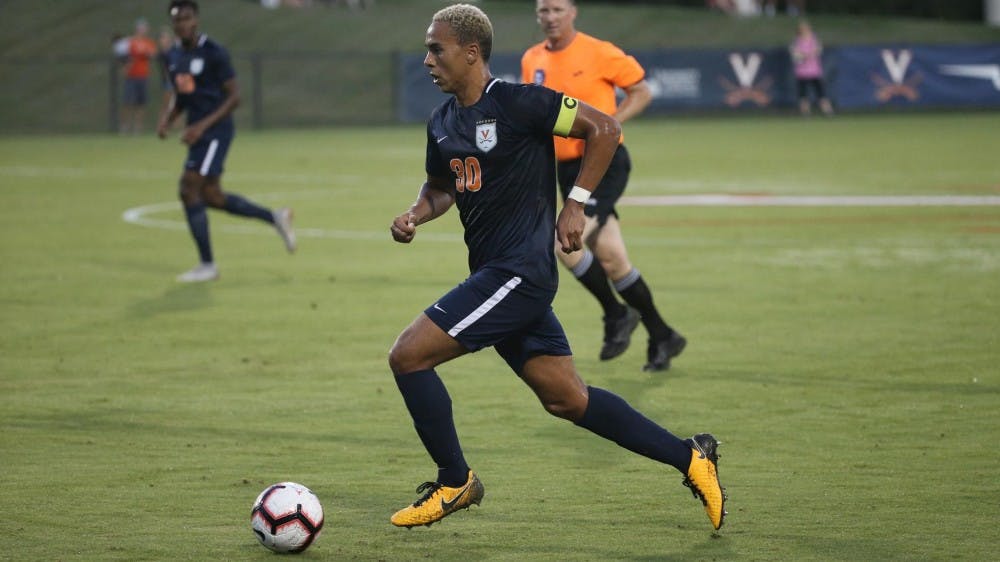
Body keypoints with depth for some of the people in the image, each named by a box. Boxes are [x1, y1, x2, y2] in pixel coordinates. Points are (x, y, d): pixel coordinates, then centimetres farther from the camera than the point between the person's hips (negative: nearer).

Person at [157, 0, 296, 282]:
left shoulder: (213, 53, -13)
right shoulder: (174, 56, 10)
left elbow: (234, 96, -13)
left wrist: (203, 126, -21)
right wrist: (166, 119, 2)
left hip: (215, 130, -8)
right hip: (197, 130, 8)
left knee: (190, 189, -14)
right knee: (211, 195, 10)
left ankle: (207, 265, -4)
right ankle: (275, 218, 28)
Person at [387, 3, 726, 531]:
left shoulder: (516, 102, -12)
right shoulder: (441, 122, 12)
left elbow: (604, 128, -11)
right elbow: (440, 188, 28)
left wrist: (575, 205, -13)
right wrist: (415, 214, 6)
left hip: (519, 272, -9)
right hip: (493, 275, 9)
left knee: (408, 355, -12)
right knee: (565, 398, 9)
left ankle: (455, 482, 3)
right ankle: (689, 457, 17)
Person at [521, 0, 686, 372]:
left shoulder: (598, 53, -9)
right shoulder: (532, 60, 8)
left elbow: (642, 92, -3)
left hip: (604, 164, -6)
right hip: (568, 169, 6)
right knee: (610, 258, 4)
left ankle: (616, 314, -1)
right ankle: (662, 337, 16)